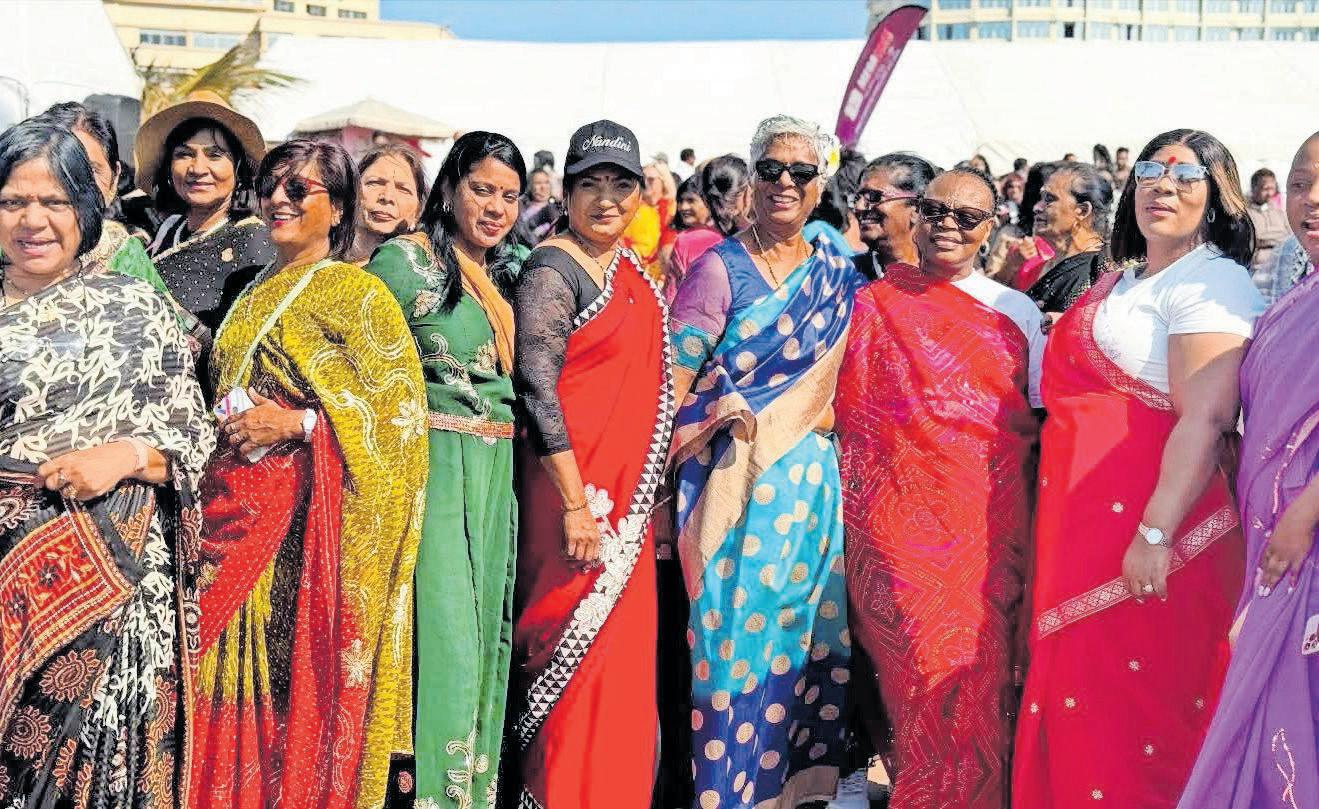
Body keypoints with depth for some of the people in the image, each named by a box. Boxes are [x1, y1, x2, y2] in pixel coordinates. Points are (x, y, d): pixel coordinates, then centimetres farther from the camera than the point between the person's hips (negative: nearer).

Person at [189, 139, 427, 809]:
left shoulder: (355, 291, -4)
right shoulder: (255, 293, 18)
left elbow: (401, 405, -11)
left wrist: (296, 424, -16)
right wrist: (227, 425, 9)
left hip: (311, 514, -6)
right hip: (238, 508, 7)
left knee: (304, 672, -6)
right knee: (239, 675, 6)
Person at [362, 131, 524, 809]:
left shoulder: (510, 272, 15)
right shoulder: (406, 260, -6)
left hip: (497, 475, 7)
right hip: (433, 467, -7)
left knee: (484, 630, 12)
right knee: (440, 627, -8)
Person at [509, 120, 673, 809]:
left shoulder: (631, 270, 13)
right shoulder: (553, 272, -12)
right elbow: (536, 388, -18)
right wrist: (575, 502, -20)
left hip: (628, 493, 8)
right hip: (575, 482, -8)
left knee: (624, 651, 12)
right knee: (577, 654, -2)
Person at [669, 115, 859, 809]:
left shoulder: (837, 274, 11)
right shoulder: (721, 267, -2)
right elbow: (674, 380, -8)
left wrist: (826, 411, 3)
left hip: (810, 479, 4)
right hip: (734, 478, -4)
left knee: (805, 621, 6)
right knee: (733, 627, -3)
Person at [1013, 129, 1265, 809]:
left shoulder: (1211, 279, -9)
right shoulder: (1119, 281, 18)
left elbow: (1206, 419, -20)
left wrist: (1156, 533, -25)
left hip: (1145, 517, -9)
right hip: (1080, 517, 9)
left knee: (1131, 708, -2)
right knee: (1077, 697, 13)